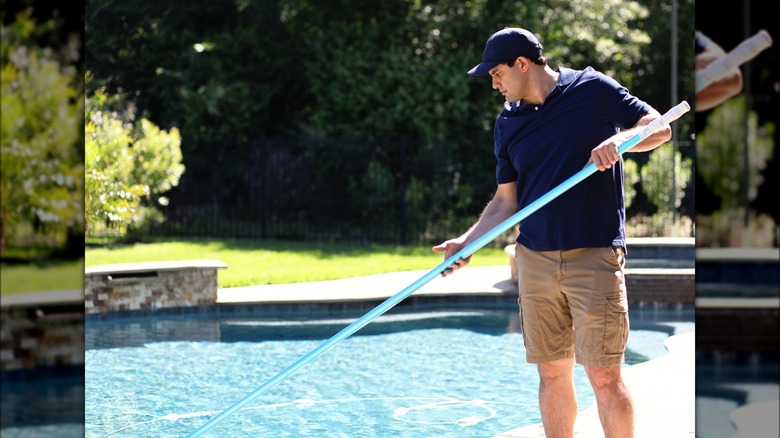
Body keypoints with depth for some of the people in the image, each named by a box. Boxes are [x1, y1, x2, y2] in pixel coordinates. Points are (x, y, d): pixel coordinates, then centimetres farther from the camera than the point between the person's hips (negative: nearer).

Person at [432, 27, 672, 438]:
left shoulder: (593, 88, -2)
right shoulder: (508, 123, 12)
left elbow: (659, 127, -1)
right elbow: (506, 201, 14)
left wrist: (620, 140, -20)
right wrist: (466, 242, 2)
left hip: (595, 257, -5)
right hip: (534, 260, 5)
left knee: (604, 377, -7)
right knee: (552, 373, 7)